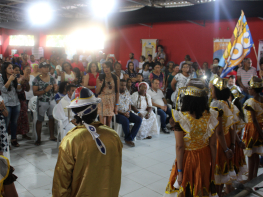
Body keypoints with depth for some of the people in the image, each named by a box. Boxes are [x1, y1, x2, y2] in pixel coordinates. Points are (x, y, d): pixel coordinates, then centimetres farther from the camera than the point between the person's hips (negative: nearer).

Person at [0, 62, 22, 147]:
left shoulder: (15, 77, 9)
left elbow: (19, 90, 7)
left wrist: (19, 82, -11)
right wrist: (10, 80, -17)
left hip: (16, 103, 4)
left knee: (14, 122, 11)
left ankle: (14, 139, 22)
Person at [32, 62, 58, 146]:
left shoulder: (52, 78, 6)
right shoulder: (37, 79, -6)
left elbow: (55, 91, 12)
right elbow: (35, 93, -11)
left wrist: (55, 89, -12)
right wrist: (45, 90, -22)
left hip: (52, 101, 4)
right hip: (42, 102, -4)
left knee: (52, 118, 9)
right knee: (40, 120, 3)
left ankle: (52, 136, 24)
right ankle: (38, 138, 14)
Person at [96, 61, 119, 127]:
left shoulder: (116, 78, 2)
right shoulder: (100, 78, 0)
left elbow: (117, 92, 4)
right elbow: (96, 92, 1)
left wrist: (116, 105, 2)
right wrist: (99, 86, -19)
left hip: (112, 101, 2)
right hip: (102, 101, -1)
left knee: (109, 123, 7)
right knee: (102, 124, -7)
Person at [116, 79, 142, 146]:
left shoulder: (127, 93, 14)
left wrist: (128, 112, -5)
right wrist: (123, 113, -17)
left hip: (127, 113, 6)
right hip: (118, 114, -6)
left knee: (139, 119, -17)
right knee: (125, 121, -37)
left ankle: (128, 139, -15)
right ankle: (129, 138, -11)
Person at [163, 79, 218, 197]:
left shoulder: (180, 118, -23)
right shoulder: (211, 117, -13)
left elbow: (180, 147, -19)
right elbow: (213, 145, -7)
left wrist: (179, 171, -10)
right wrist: (213, 165, 7)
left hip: (187, 158, -3)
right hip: (205, 159, 3)